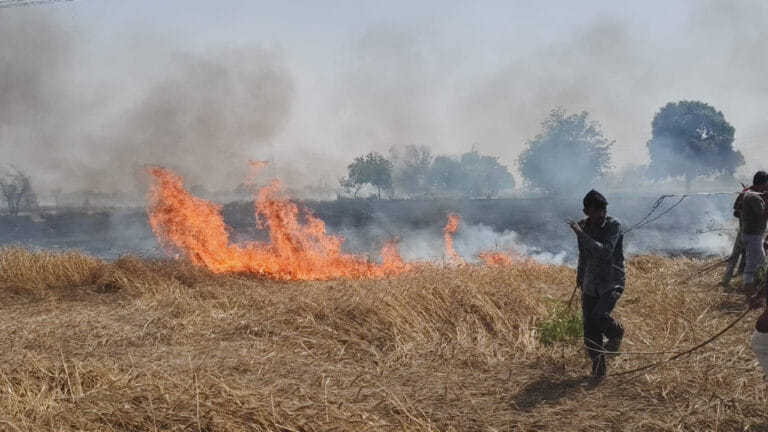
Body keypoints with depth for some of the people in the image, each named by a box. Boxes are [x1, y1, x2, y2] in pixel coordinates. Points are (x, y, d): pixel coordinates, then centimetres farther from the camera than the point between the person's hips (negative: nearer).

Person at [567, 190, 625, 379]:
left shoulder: (614, 225, -15)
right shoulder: (583, 225, 1)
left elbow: (605, 252, -29)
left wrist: (581, 234, -30)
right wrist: (580, 274, 30)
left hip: (612, 282, -5)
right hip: (590, 284, 5)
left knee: (599, 316, -26)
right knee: (589, 331, 3)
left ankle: (616, 333, 9)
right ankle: (598, 370, 18)